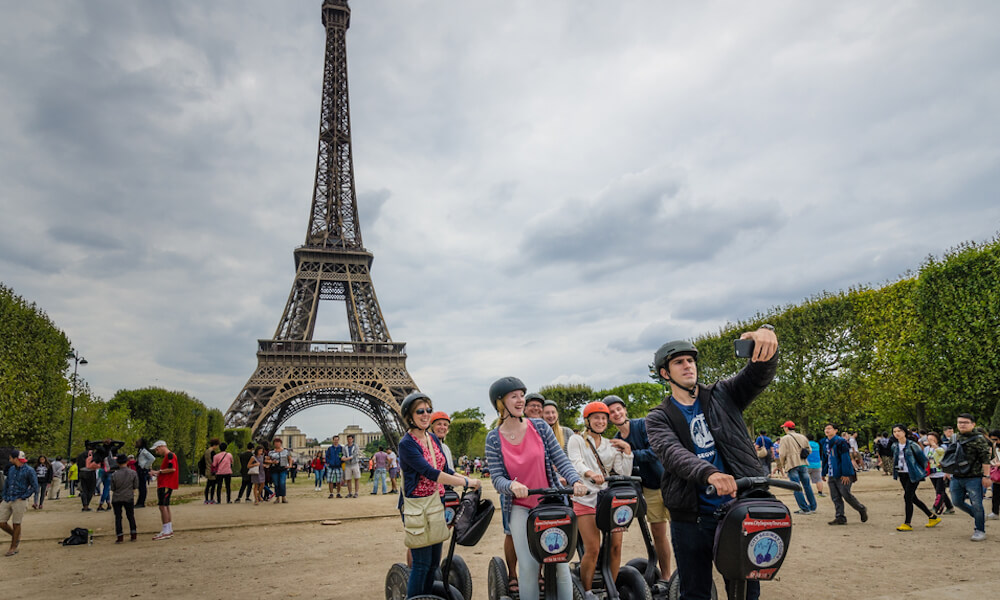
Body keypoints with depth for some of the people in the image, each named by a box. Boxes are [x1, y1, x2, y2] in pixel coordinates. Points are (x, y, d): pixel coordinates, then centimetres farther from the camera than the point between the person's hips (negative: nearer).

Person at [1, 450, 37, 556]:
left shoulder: (29, 470, -8)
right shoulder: (11, 469, 10)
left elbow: (35, 487, -7)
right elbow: (6, 483, 21)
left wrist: (23, 497, -10)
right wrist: (4, 495, 11)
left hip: (19, 501, -6)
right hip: (7, 500, 6)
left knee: (16, 524, 3)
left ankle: (13, 547, 16)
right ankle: (16, 536, 29)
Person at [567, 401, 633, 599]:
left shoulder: (611, 445, 18)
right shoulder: (576, 440, 5)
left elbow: (624, 473, 11)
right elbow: (576, 463, -14)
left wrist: (627, 451, 0)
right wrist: (590, 474, -34)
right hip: (586, 499, -4)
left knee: (615, 546, 0)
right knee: (592, 549, -9)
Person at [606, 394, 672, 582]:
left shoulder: (644, 424, -11)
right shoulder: (616, 442, 5)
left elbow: (658, 450, -21)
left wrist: (631, 453, -24)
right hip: (651, 489, 5)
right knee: (658, 534, 8)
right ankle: (666, 577, 19)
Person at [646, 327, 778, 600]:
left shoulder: (721, 395, 8)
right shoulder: (658, 418, 3)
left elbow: (759, 374, -10)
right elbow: (672, 453, -17)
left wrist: (766, 334, -32)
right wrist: (708, 473, -38)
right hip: (692, 518, -1)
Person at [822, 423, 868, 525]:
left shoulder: (840, 442, -12)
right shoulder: (827, 443, 13)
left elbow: (845, 459, -16)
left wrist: (846, 474, -19)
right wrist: (824, 473, 21)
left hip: (842, 476, -8)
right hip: (832, 476, 8)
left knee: (846, 494, -3)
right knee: (835, 497, 6)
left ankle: (862, 510, 21)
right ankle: (840, 517, 11)